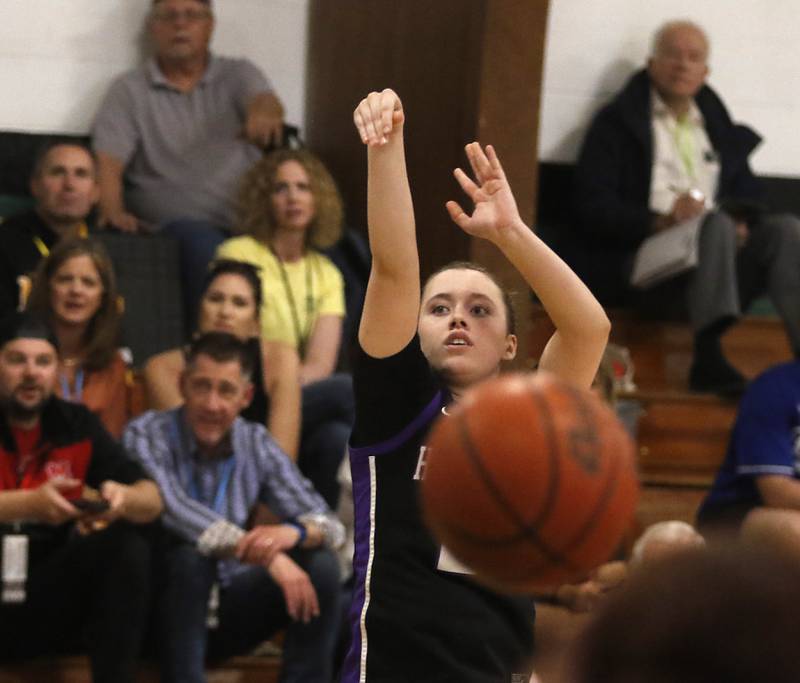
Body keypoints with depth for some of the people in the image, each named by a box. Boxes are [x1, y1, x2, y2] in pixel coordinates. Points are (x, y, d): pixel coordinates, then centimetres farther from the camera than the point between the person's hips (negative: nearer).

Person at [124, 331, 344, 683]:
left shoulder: (256, 443, 2)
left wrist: (294, 532, -29)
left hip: (226, 613, 5)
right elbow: (170, 510, -31)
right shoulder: (147, 436, -12)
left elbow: (328, 525, -3)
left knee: (320, 565, -14)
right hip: (166, 613, -4)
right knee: (190, 554, -33)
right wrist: (263, 554, -41)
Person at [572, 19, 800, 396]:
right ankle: (708, 357, -48)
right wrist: (658, 221, -18)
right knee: (717, 223, -33)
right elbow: (591, 211, -2)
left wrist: (742, 223, -7)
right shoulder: (617, 124, 9)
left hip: (719, 261, 5)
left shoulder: (724, 133, 25)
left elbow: (747, 200, 19)